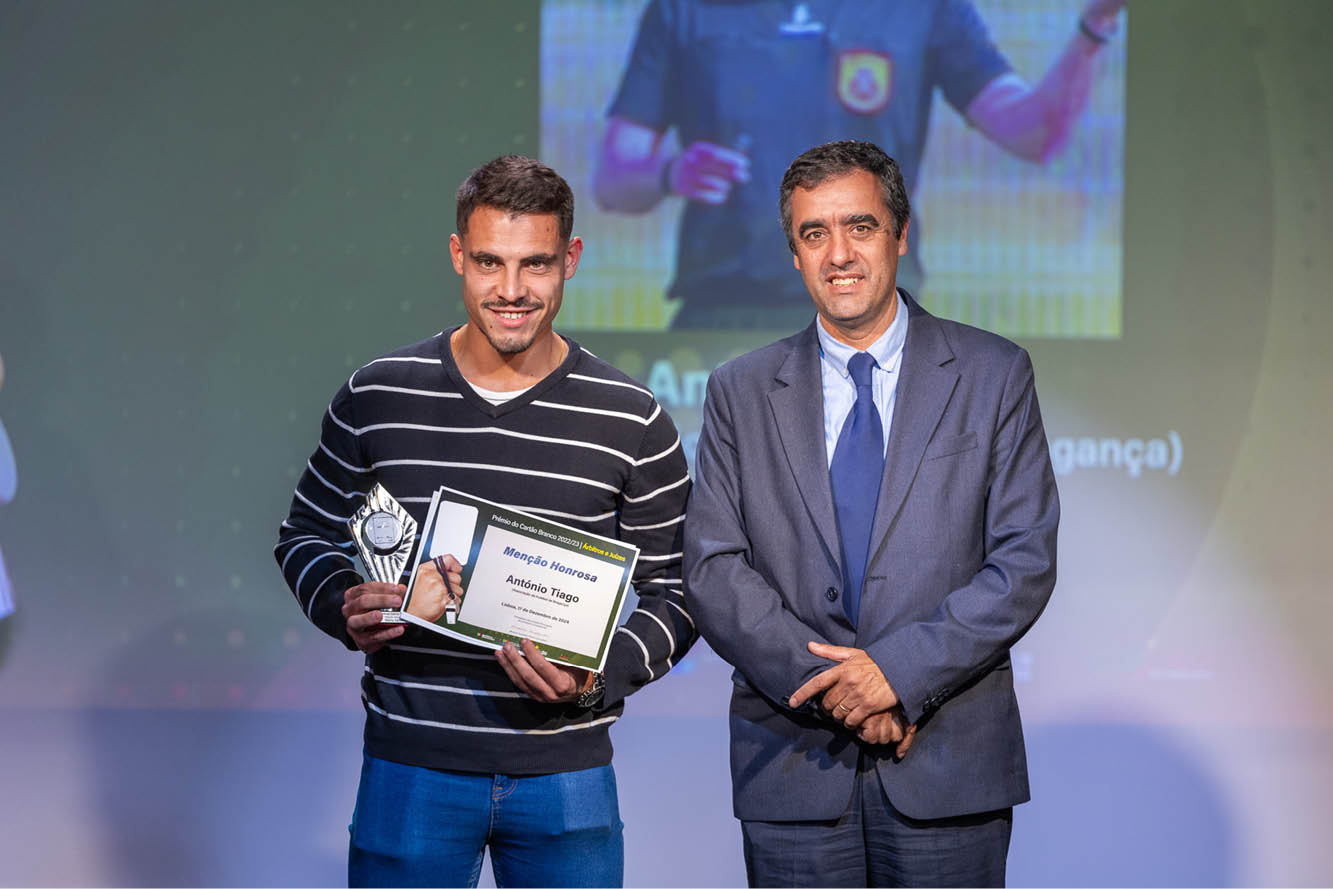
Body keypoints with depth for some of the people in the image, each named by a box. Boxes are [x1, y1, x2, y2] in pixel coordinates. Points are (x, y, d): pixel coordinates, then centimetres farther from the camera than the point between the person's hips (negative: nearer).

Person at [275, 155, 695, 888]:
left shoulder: (632, 423, -2)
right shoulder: (377, 397, 1)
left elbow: (673, 595, 3)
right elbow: (308, 533, 13)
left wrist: (597, 679, -14)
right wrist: (344, 608, -7)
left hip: (565, 774, 0)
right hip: (410, 767, 1)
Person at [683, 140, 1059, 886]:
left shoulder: (993, 375, 5)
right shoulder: (741, 393, 8)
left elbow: (1026, 559, -2)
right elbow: (714, 571, 1)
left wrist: (899, 671, -12)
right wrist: (826, 684, -12)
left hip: (949, 768, -1)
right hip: (793, 770, 1)